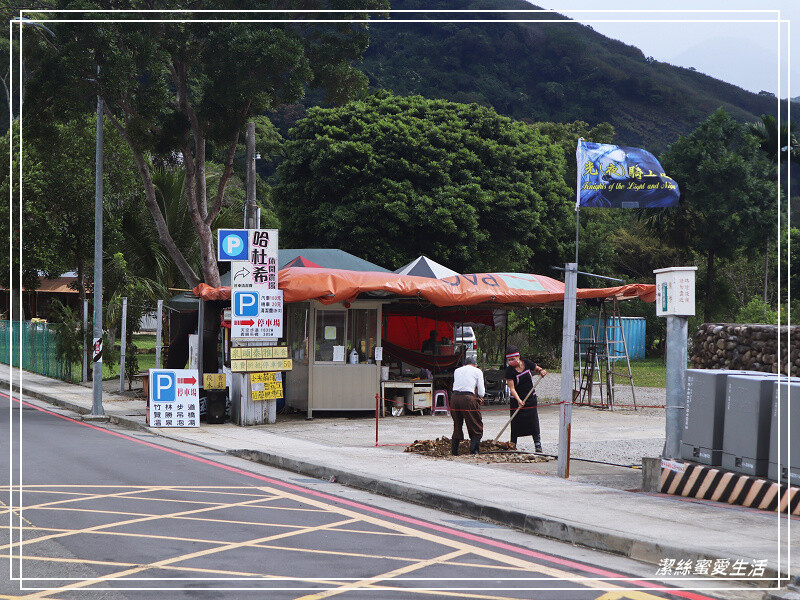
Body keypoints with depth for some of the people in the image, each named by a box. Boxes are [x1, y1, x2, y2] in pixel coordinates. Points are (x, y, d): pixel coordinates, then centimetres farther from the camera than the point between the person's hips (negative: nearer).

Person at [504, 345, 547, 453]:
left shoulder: (527, 363, -4)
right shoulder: (509, 371, -13)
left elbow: (537, 369, 15)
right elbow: (512, 388, -19)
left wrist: (541, 371, -10)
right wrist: (518, 400, -32)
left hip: (531, 398, 2)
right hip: (516, 399, -2)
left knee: (534, 422, -5)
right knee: (515, 423, -2)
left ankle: (538, 445, -3)